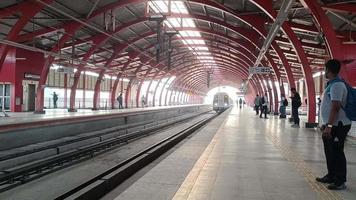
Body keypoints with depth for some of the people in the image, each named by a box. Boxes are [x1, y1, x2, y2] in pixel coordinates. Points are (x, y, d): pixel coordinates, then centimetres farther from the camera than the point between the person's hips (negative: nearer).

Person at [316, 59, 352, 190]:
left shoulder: (337, 85, -17)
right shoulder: (331, 84, 15)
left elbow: (336, 107, -24)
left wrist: (329, 126, -27)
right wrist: (325, 124, 23)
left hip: (337, 125, -10)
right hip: (331, 125, 10)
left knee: (336, 153, -4)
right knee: (330, 152, 17)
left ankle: (340, 182, 4)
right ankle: (331, 176, 29)